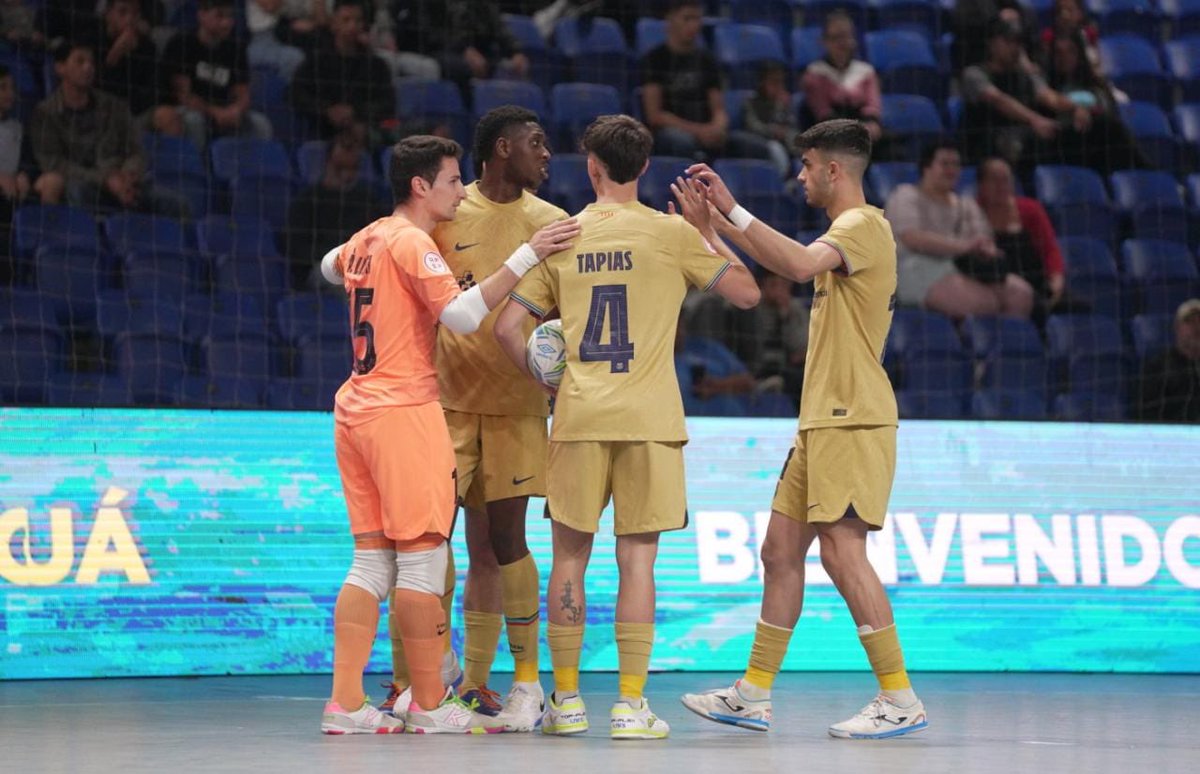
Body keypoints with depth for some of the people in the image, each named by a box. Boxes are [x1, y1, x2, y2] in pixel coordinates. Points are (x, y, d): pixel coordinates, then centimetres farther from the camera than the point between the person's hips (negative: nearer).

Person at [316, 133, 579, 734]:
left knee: (372, 561, 8)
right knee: (422, 558, -3)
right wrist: (526, 256, -23)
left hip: (355, 408, 9)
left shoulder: (367, 239, 15)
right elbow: (462, 313, -24)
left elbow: (330, 267, 38)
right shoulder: (411, 242, -12)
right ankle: (430, 706, 1)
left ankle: (345, 703, 4)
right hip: (403, 410, -9)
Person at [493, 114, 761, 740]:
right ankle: (631, 704, -1)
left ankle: (565, 700, 11)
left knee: (570, 556, 9)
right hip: (648, 418, -1)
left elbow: (508, 327, 3)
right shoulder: (670, 233, -1)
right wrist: (707, 227, 15)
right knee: (636, 557, 1)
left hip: (578, 416, 1)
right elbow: (747, 293, 6)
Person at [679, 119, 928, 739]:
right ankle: (753, 696, 15)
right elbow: (789, 263, 34)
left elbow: (800, 264, -29)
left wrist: (732, 209, -28)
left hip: (853, 420, -10)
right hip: (822, 421, 10)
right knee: (781, 550, 10)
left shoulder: (863, 225, -11)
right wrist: (720, 223, 32)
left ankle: (901, 701, -8)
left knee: (843, 552, -12)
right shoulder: (844, 232, 20)